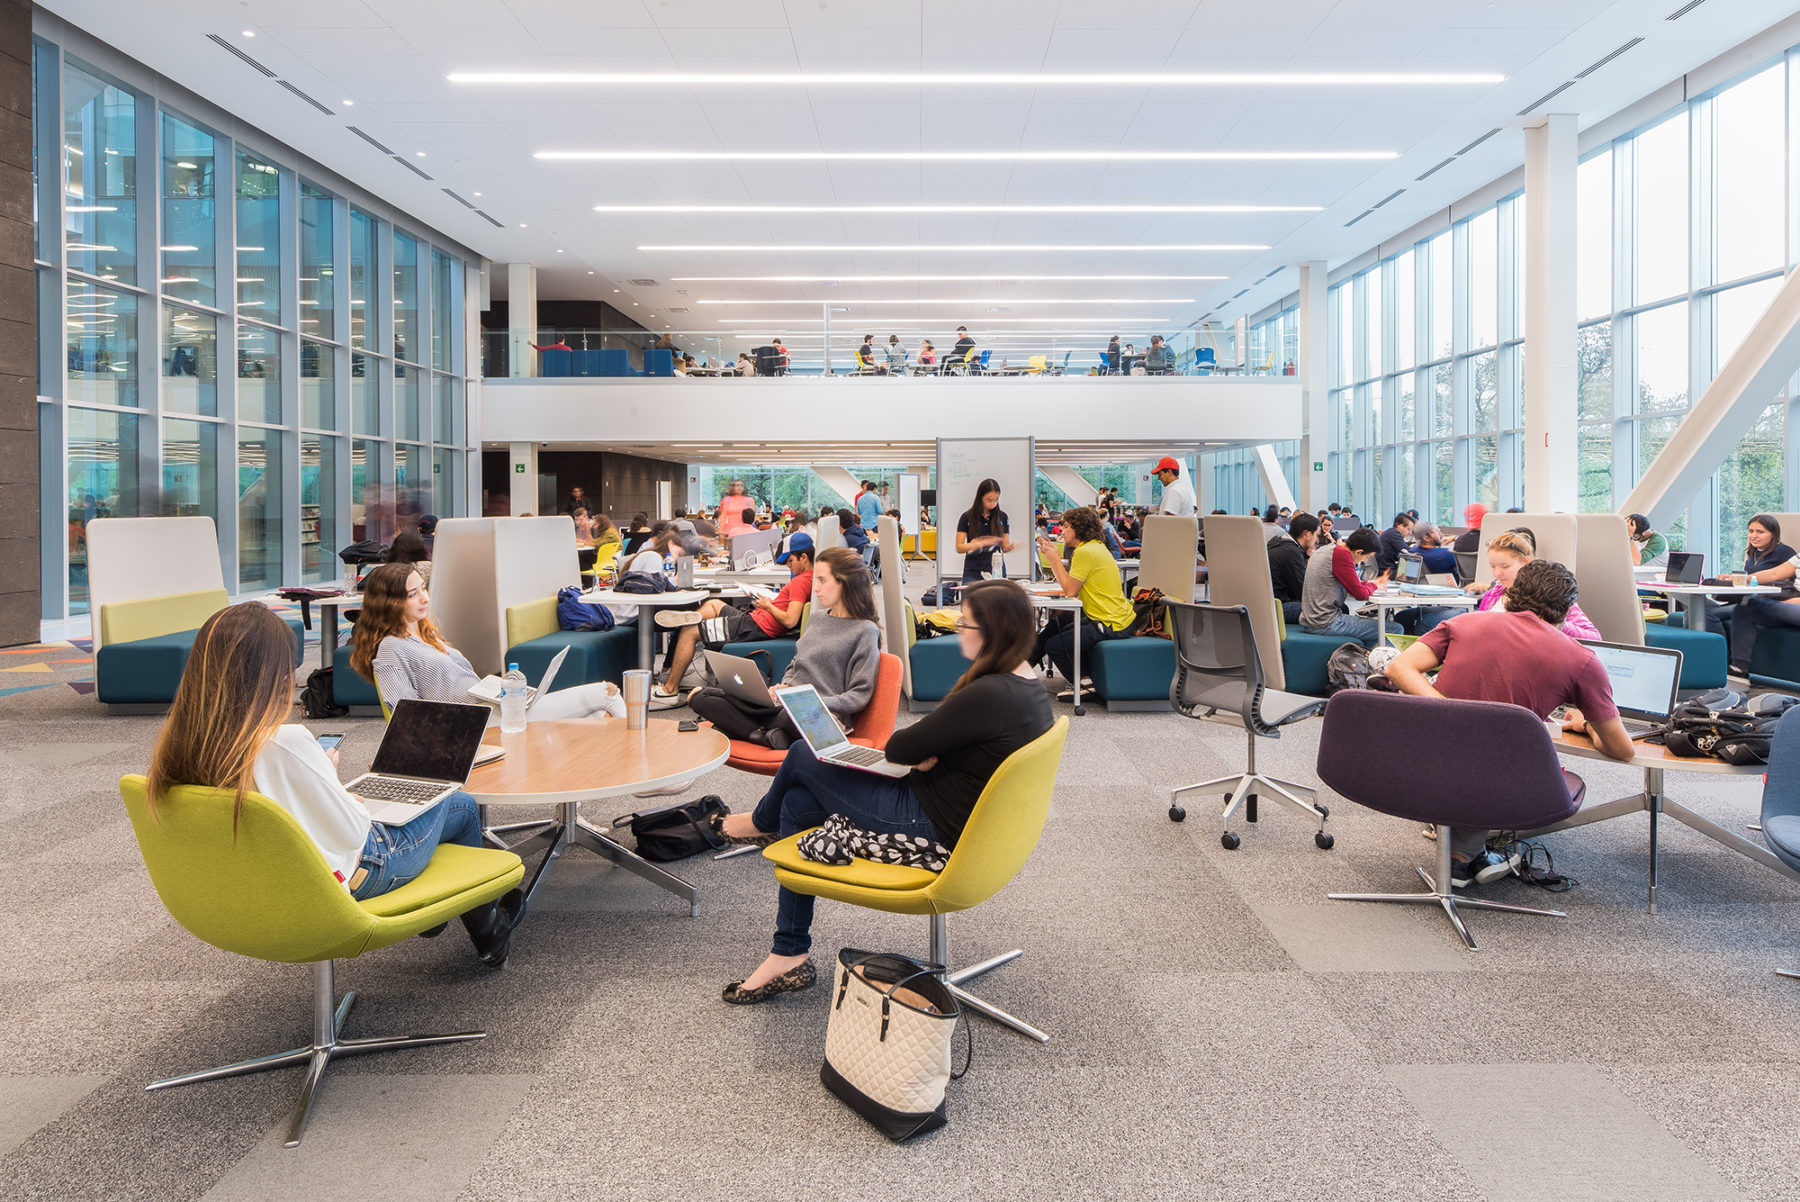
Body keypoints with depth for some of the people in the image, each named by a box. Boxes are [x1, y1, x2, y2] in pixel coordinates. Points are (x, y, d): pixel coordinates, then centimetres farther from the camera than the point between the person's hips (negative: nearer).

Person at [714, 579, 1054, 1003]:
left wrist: (914, 740, 1)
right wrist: (926, 746, -8)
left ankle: (762, 822, 38)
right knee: (798, 803, 11)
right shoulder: (1030, 686, 2)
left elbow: (900, 749, -21)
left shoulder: (989, 695, -30)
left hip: (934, 825, -10)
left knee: (803, 756, 2)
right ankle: (790, 956, 20)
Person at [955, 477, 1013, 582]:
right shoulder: (967, 517, -2)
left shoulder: (1002, 517, 5)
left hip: (997, 570, 2)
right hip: (973, 573, -2)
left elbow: (1005, 548, 7)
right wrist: (983, 543, -22)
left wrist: (1012, 546, -17)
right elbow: (959, 548, -7)